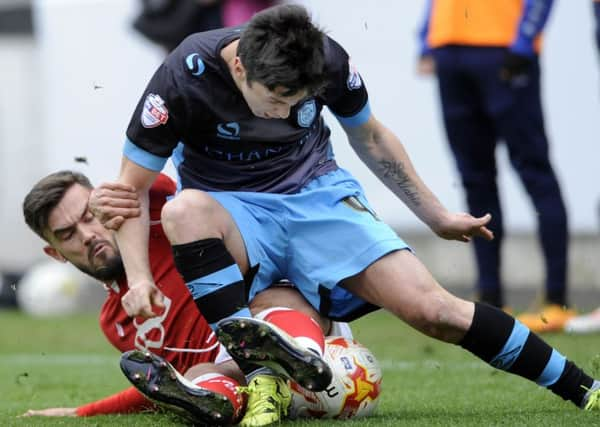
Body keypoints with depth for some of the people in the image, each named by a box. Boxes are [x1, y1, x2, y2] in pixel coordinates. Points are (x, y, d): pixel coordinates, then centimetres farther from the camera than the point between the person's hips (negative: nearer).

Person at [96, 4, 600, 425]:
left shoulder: (328, 61, -14)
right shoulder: (185, 76, -23)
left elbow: (369, 136, 8)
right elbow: (132, 185, -15)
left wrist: (436, 215, 14)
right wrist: (139, 277, -29)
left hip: (320, 195, 1)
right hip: (234, 212, -1)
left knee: (430, 308, -16)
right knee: (183, 209, -39)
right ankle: (254, 359, -47)